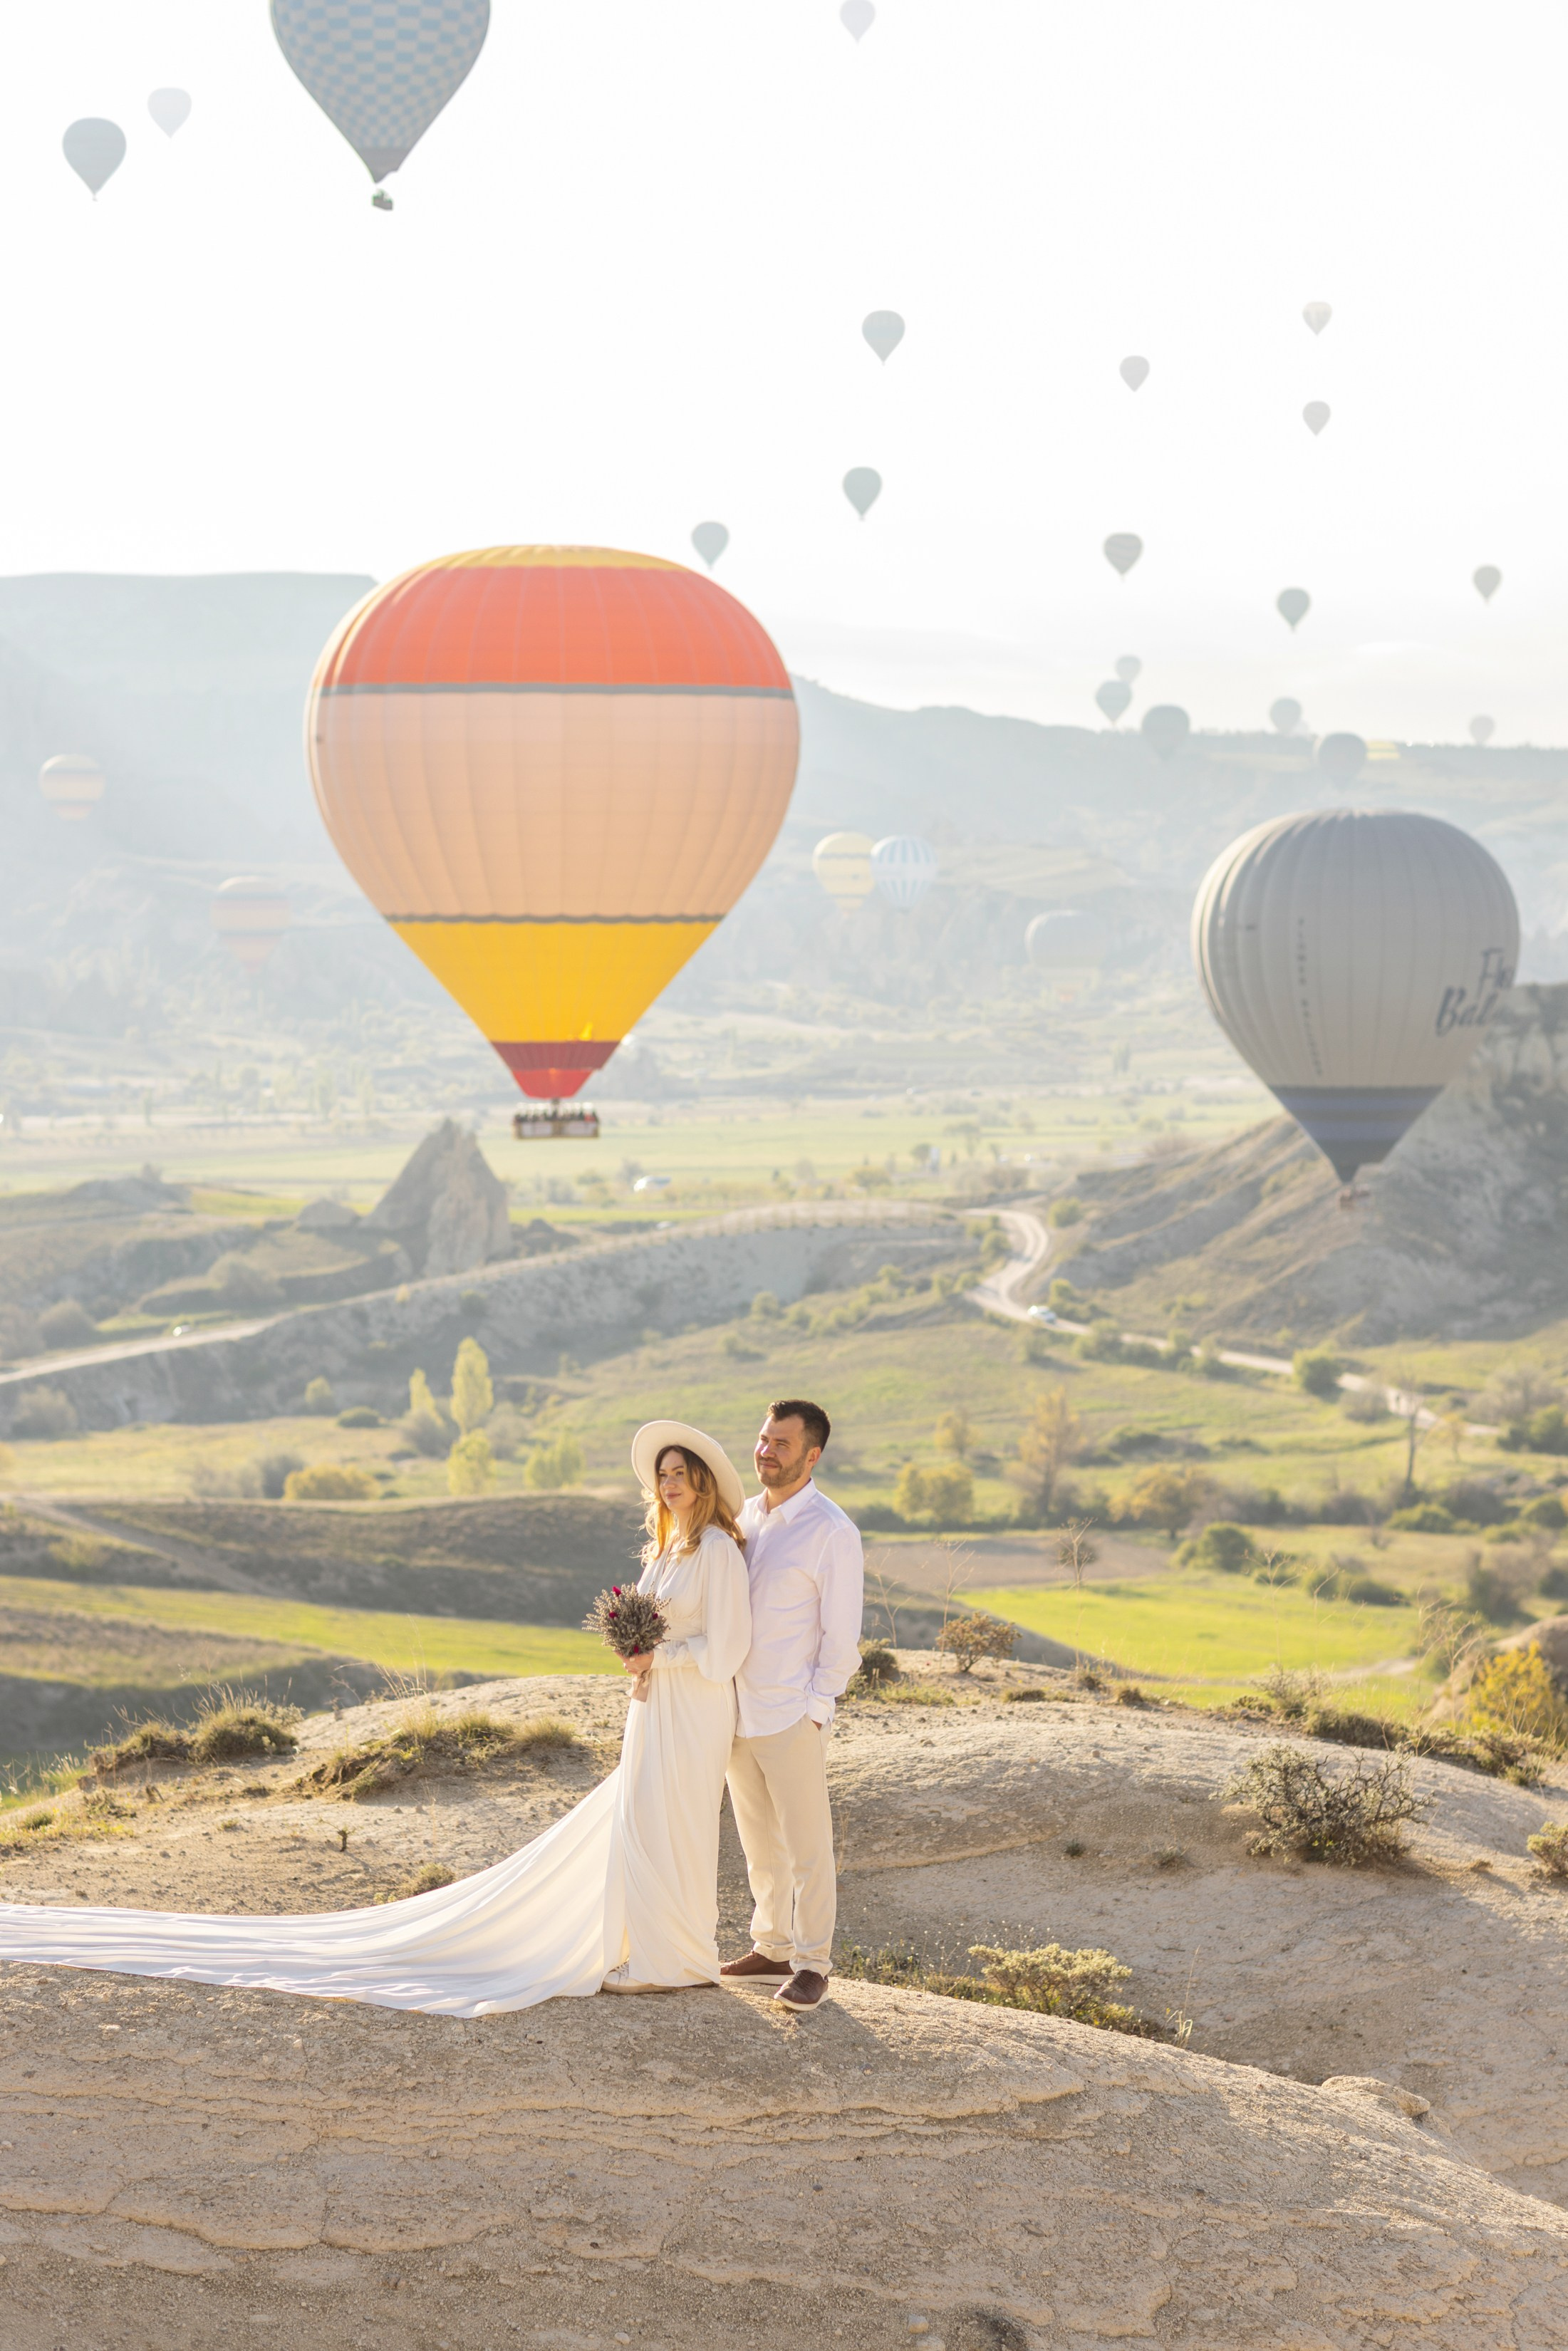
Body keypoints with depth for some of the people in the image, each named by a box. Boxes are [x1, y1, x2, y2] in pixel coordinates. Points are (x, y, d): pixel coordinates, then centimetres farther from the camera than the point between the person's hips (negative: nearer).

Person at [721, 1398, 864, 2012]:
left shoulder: (833, 1533, -11)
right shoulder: (748, 1516, 10)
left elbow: (842, 1636, -10)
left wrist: (816, 1711, -13)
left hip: (793, 1717, -7)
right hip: (738, 1712, 7)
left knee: (807, 1847, 0)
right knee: (760, 1845, 15)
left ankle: (812, 1964, 6)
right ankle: (772, 1950, 25)